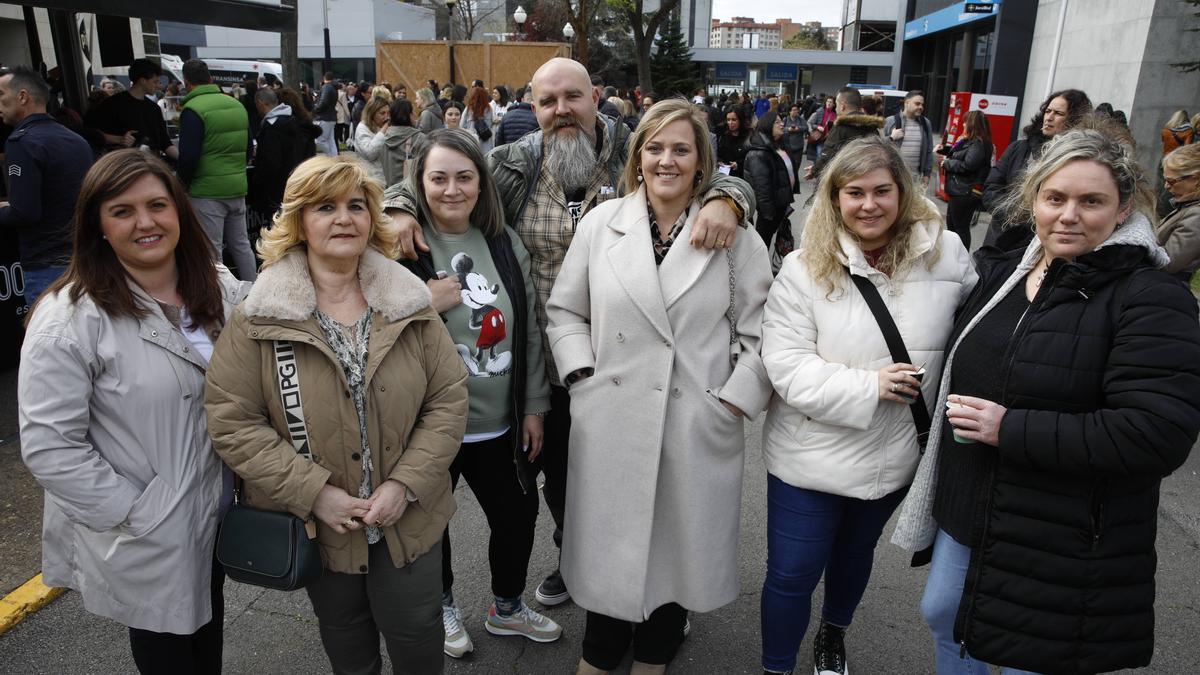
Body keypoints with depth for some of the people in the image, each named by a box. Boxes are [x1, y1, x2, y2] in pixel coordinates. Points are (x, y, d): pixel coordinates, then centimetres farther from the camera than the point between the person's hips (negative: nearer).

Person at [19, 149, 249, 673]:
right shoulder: (70, 320, -19)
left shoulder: (220, 291, -2)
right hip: (145, 545, -5)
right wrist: (135, 514, -17)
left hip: (220, 522, 5)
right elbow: (48, 446, -19)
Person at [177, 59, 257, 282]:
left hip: (207, 190, -6)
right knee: (241, 244, 15)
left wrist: (183, 185, 1)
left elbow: (188, 156, -15)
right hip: (238, 187, 7)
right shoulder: (237, 105, 8)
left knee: (212, 250, 1)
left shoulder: (193, 110, -13)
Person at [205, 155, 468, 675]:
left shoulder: (409, 304, -5)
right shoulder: (257, 319, -11)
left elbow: (448, 398, -5)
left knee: (415, 633, 16)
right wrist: (314, 493, -19)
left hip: (409, 517, 1)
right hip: (320, 524, 0)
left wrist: (406, 484, -14)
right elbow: (232, 422, -13)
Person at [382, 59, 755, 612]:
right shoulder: (517, 164, -3)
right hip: (548, 368, 3)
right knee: (557, 477, 23)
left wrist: (725, 201, -31)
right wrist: (399, 209, -17)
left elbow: (726, 178, -7)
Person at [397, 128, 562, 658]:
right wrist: (424, 306, -23)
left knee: (518, 513, 17)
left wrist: (533, 406, 5)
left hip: (499, 424, 4)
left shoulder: (505, 244, 1)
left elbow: (528, 331, 6)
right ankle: (442, 607, 46)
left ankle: (507, 606, 45)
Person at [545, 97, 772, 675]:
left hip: (699, 429, 0)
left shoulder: (734, 234, -1)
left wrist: (734, 401, -7)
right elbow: (564, 310, 8)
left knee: (679, 545, 15)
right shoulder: (601, 223, 2)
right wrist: (583, 376, -2)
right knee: (609, 544, 14)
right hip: (611, 426, 1)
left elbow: (759, 333, -1)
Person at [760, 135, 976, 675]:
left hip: (895, 456, 3)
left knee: (856, 552, 26)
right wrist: (868, 387, -24)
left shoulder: (945, 255, -7)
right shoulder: (804, 269, -13)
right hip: (812, 457, -3)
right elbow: (785, 364, -18)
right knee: (792, 573, 6)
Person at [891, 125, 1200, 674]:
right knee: (942, 615, 23)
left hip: (1064, 545, -6)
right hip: (969, 510, 7)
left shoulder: (1152, 300, -17)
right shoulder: (1003, 272, 4)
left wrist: (1009, 429, -26)